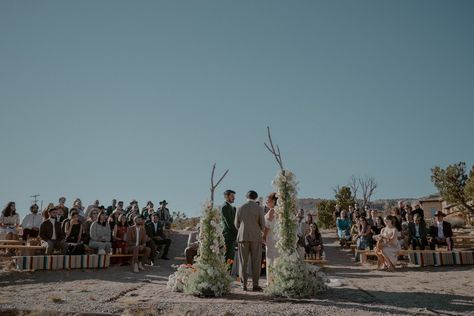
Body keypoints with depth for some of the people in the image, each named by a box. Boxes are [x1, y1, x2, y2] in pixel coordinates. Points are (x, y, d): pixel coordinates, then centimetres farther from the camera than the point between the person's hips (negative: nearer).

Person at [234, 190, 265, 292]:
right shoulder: (259, 209, -3)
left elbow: (236, 224, 8)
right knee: (256, 262, 3)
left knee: (243, 262, 5)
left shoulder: (240, 208, 3)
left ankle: (244, 284, 4)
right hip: (256, 237, -2)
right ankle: (255, 284, 2)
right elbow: (263, 225, -3)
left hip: (242, 237, 2)